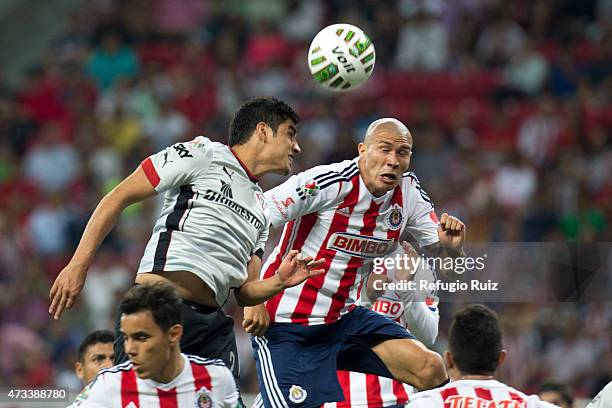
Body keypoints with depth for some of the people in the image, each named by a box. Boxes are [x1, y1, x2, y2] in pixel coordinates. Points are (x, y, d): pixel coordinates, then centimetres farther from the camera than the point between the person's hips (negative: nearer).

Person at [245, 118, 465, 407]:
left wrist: (452, 246, -15)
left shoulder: (409, 193, 1)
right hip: (286, 325, -6)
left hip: (345, 316, 6)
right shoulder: (329, 183, -19)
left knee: (431, 370, -11)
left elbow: (445, 262, 10)